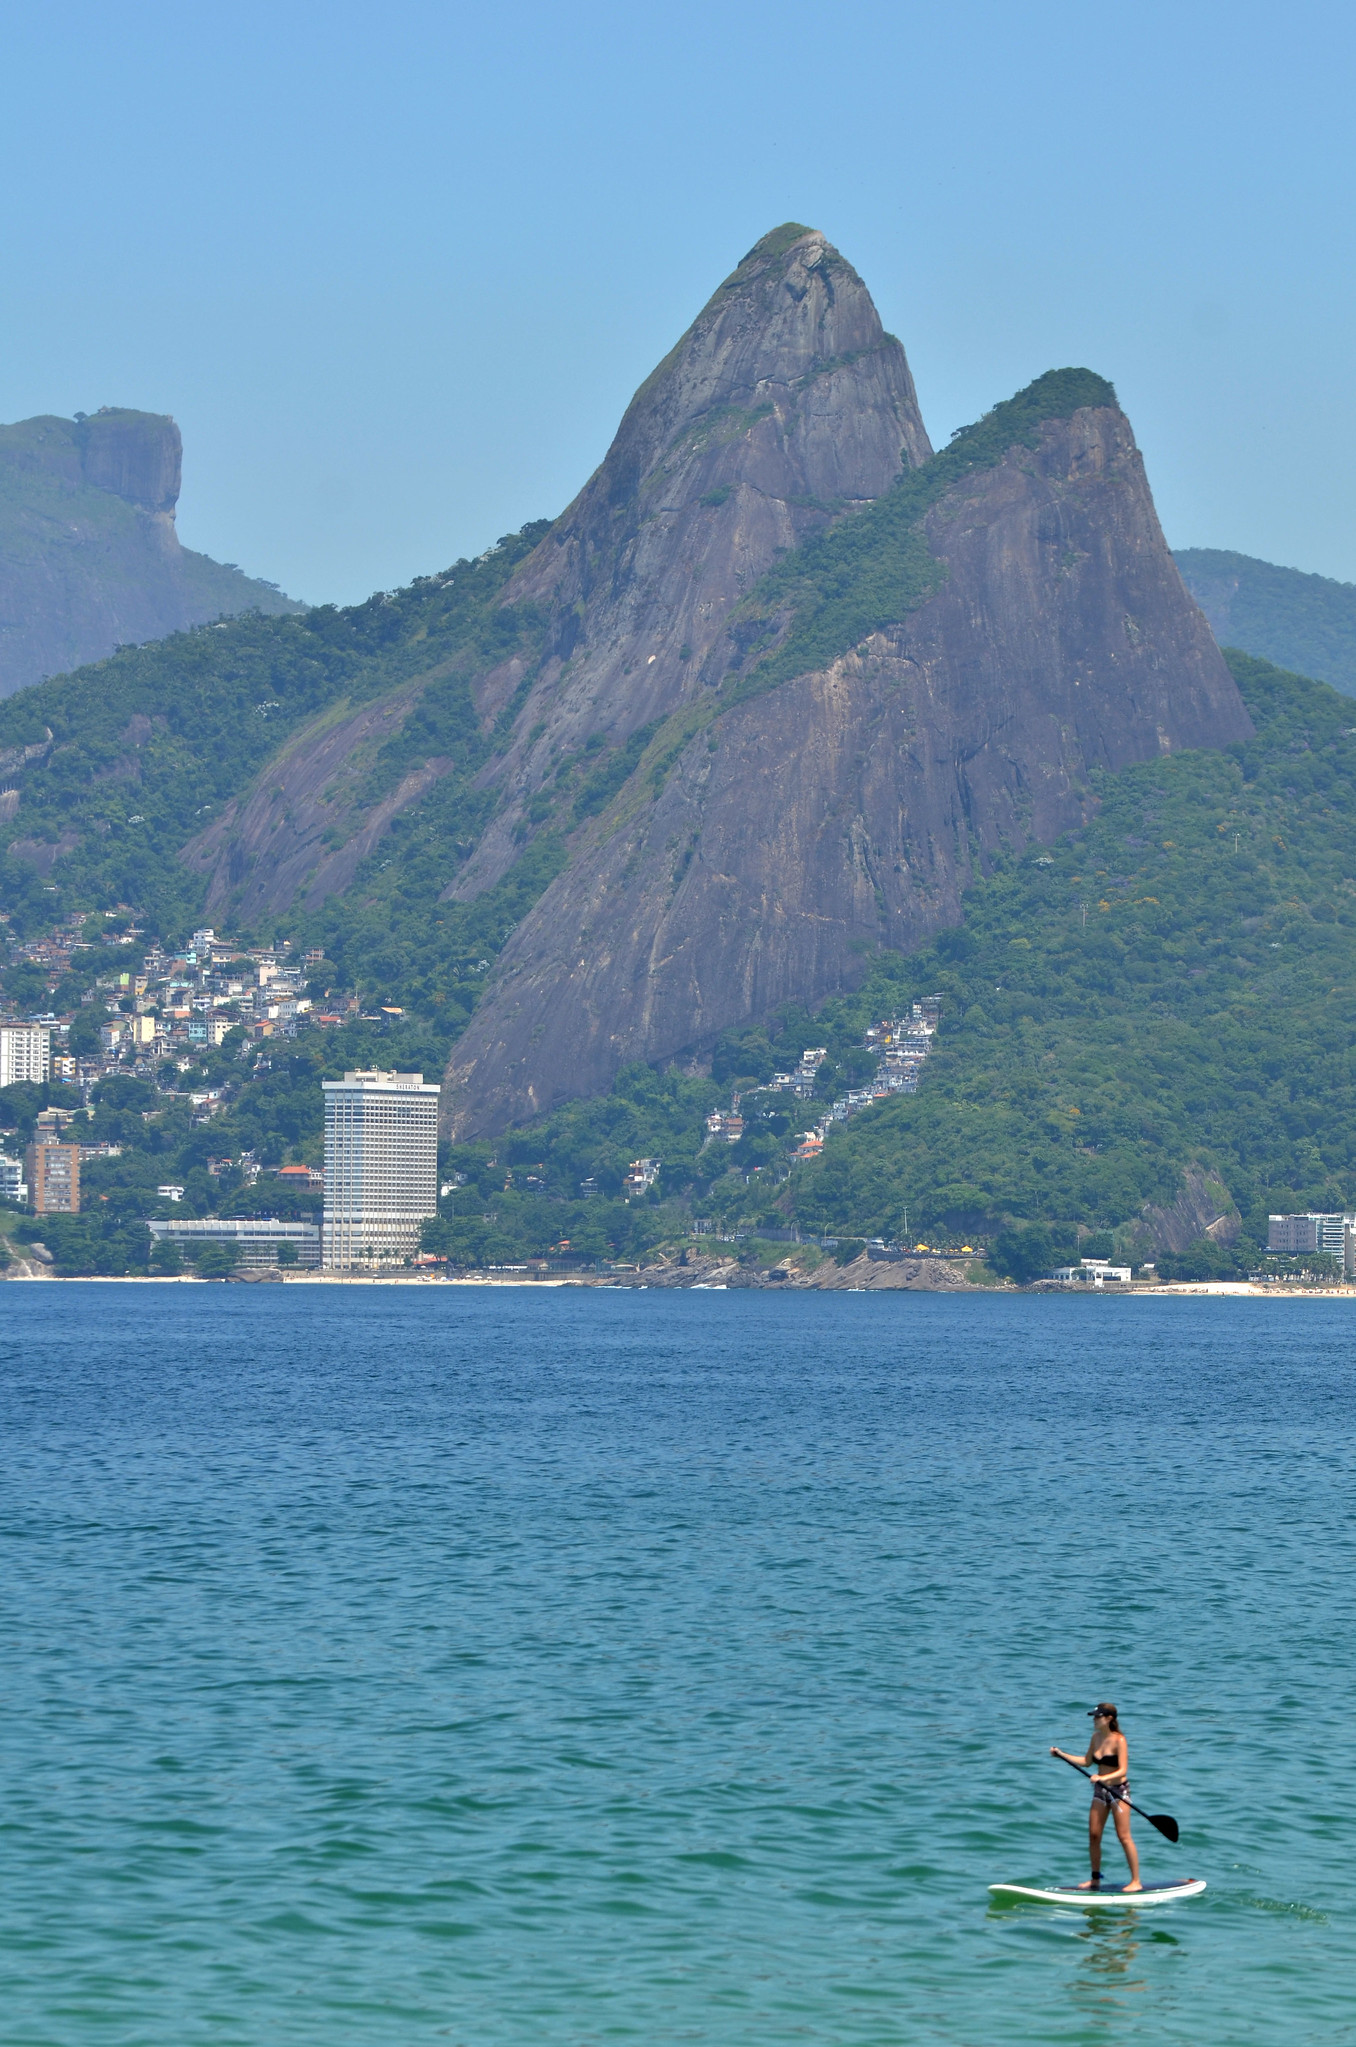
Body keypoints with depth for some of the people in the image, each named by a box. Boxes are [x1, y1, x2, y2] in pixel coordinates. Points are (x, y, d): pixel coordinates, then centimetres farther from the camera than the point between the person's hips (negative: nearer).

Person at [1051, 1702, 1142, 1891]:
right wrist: (1062, 1755, 12)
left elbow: (1122, 1771, -22)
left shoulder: (1119, 1741, -17)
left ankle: (1136, 1881, -1)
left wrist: (1103, 1778, -35)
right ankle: (1095, 1879, 17)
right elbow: (1087, 1762, 17)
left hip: (1118, 1790, -7)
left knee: (1123, 1837, -7)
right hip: (1100, 1790, 7)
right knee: (1093, 1835, 5)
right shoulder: (1096, 1737, 5)